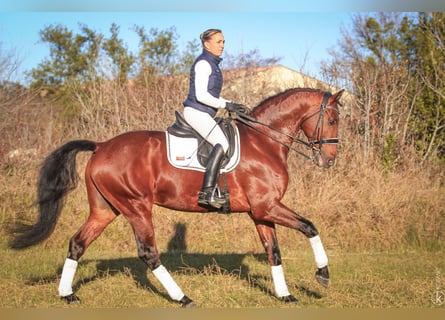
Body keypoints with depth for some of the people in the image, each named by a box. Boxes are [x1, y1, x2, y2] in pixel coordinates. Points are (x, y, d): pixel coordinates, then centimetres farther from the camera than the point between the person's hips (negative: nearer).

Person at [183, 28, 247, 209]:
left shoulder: (213, 64, 19)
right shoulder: (203, 63, -12)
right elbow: (201, 95, -20)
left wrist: (232, 106, 12)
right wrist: (226, 105, -16)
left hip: (204, 114, 11)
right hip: (196, 112, -11)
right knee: (222, 144, -27)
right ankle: (207, 193, -35)